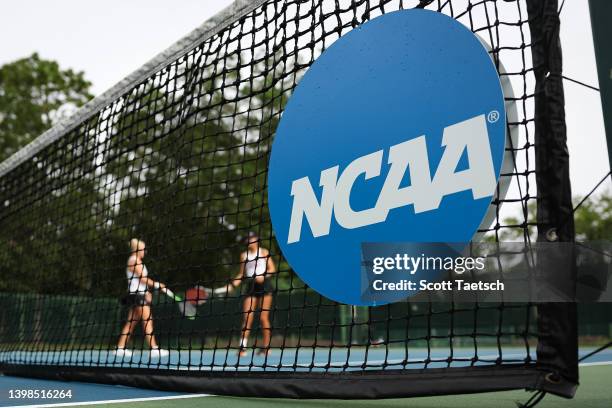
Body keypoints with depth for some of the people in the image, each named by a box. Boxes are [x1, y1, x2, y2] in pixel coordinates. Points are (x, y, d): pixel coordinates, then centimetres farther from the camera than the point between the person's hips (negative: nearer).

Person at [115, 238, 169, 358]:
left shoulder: (136, 261, 19)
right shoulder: (134, 260, -10)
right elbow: (142, 278, -13)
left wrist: (147, 292, 13)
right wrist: (157, 285, -6)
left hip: (139, 294, 10)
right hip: (137, 295, -10)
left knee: (131, 322, 10)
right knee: (148, 321, -13)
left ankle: (120, 348, 12)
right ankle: (154, 349, -15)